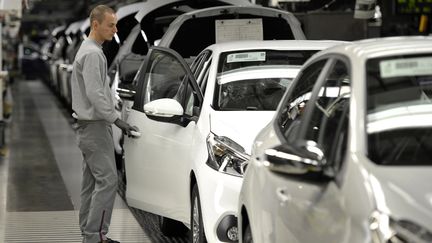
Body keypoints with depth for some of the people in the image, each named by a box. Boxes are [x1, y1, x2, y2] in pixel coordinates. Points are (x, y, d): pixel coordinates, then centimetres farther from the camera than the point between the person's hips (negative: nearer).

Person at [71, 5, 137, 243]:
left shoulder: (90, 50, 18)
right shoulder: (92, 54, -16)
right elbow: (95, 94, -24)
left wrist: (111, 119, 23)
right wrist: (116, 119, -21)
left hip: (89, 127, 11)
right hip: (95, 126, -11)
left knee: (92, 182, 11)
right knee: (107, 180, -13)